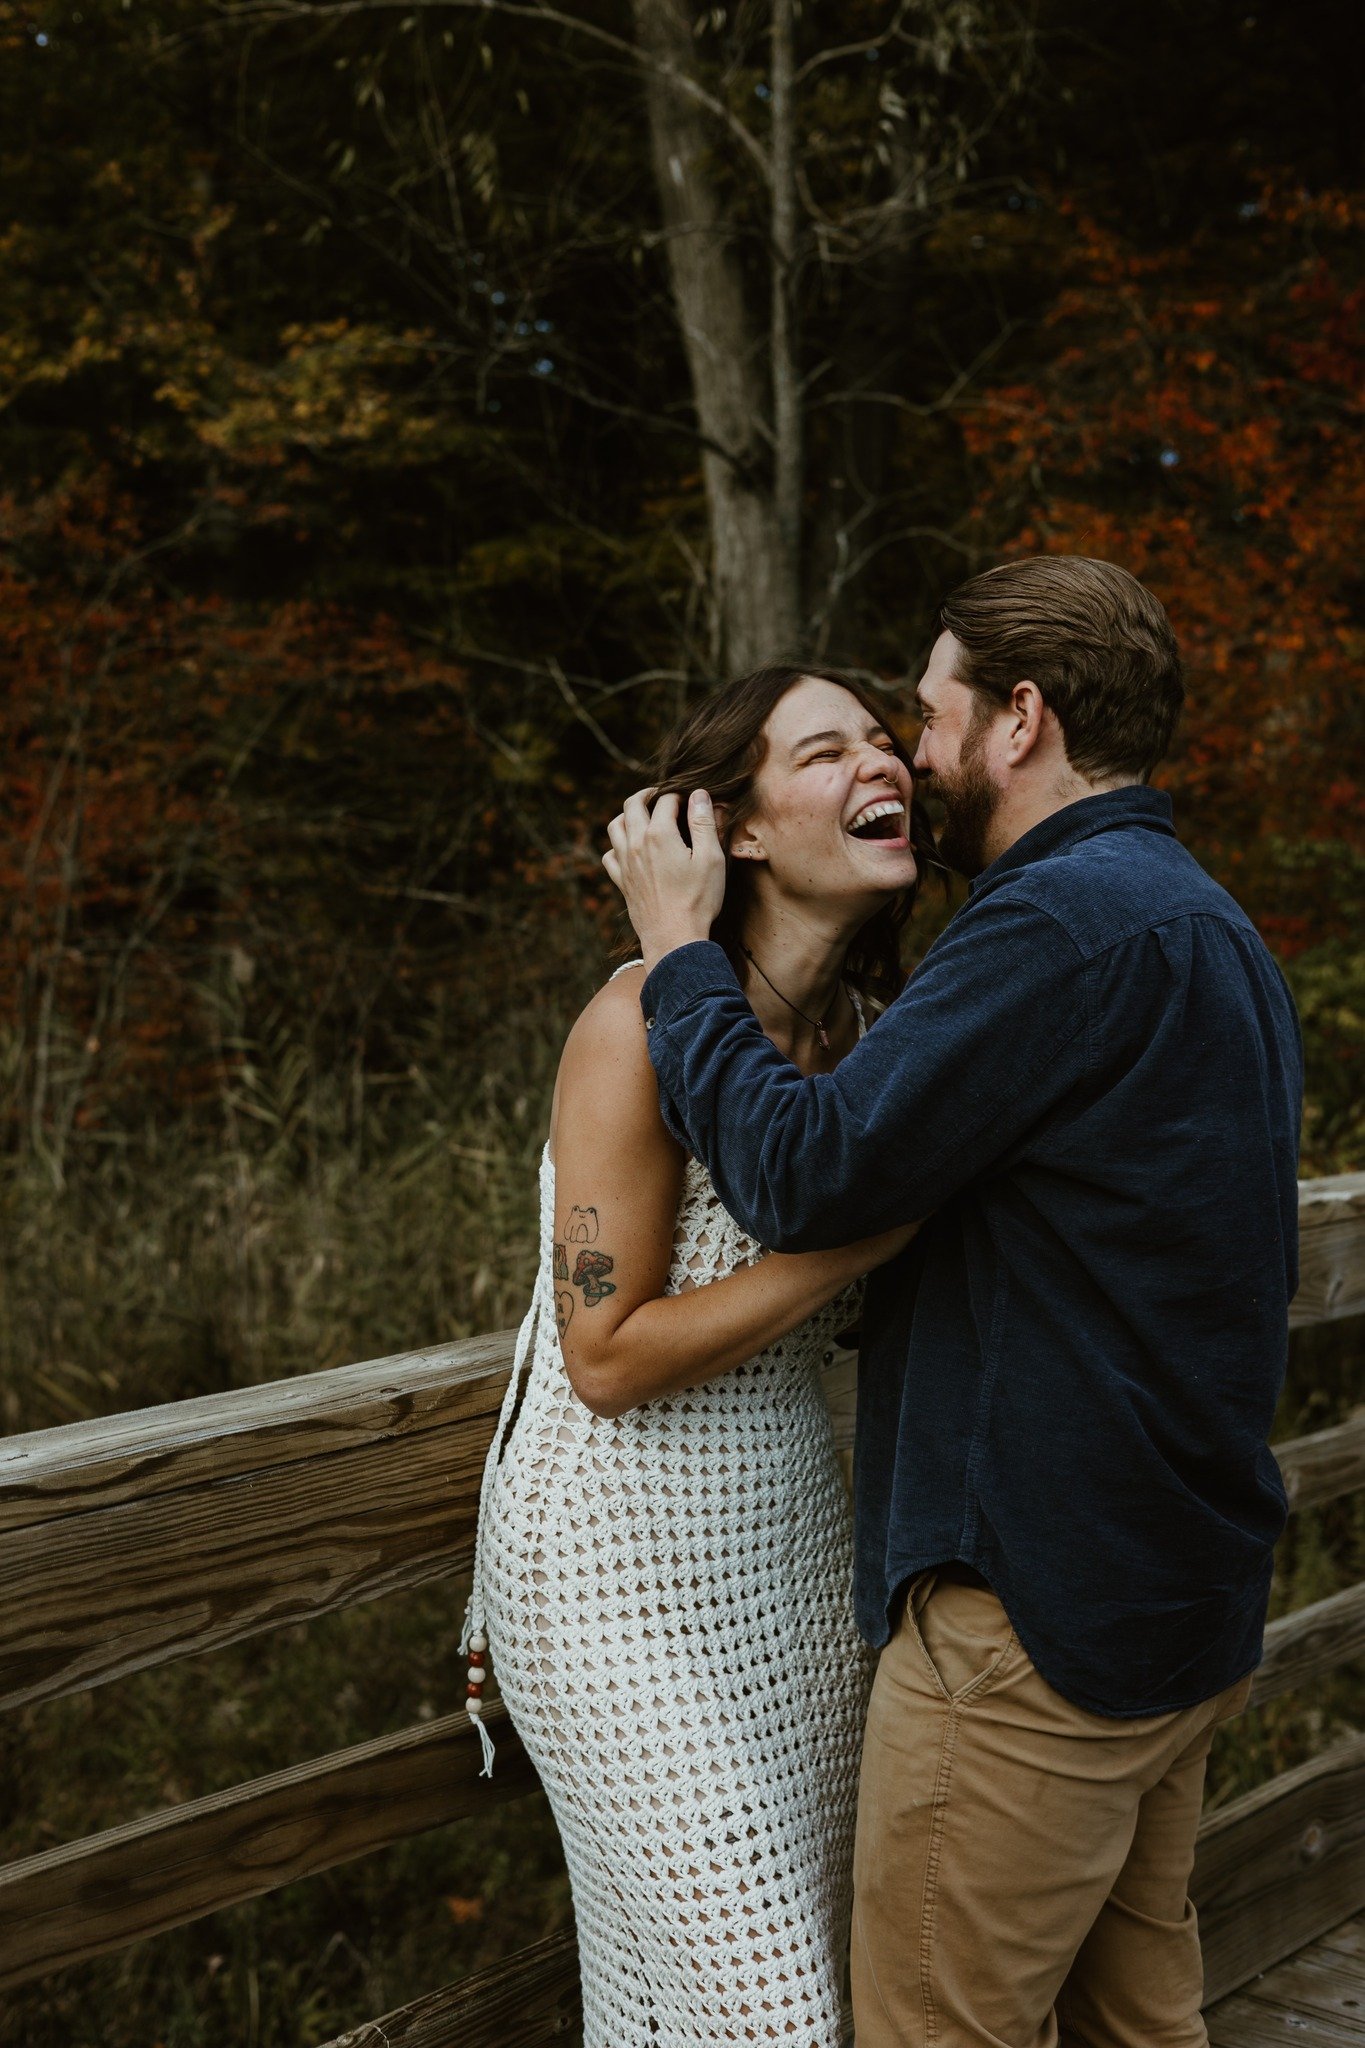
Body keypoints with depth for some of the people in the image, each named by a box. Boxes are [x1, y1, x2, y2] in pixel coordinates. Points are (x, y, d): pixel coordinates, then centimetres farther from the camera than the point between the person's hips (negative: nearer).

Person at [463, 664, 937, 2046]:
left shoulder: (869, 1025, 5)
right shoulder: (646, 1023, -18)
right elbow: (608, 1357, -19)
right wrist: (867, 1233, -21)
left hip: (796, 1544, 8)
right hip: (630, 1569, -7)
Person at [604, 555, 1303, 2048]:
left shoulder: (1069, 921, -19)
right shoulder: (1207, 927, 14)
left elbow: (806, 1171, -21)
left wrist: (680, 955, -8)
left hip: (1040, 1618, -10)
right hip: (1188, 1599, 10)